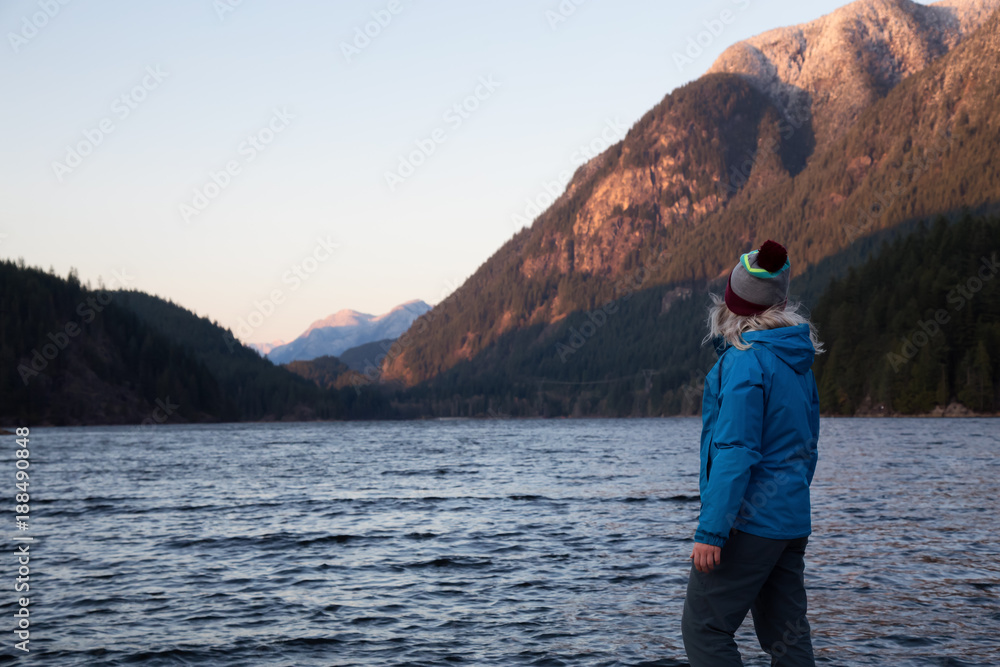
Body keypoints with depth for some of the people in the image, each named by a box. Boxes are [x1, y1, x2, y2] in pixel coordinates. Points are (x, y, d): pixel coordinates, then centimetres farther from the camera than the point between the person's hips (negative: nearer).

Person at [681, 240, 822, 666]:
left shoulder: (745, 360, -16)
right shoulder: (797, 360, 11)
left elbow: (736, 451, -22)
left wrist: (710, 531, -21)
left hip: (750, 520, -9)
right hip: (792, 523, 9)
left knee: (704, 630, -2)